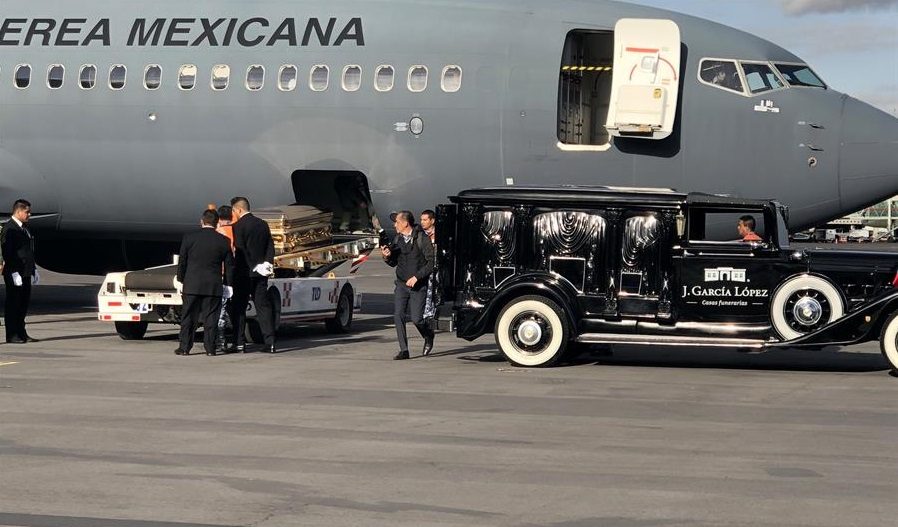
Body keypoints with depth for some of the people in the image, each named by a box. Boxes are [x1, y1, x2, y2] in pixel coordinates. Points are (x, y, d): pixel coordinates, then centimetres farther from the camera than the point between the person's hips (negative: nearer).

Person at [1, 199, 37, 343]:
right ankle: (12, 335, 1)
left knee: (23, 304, 11)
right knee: (13, 304, -3)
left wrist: (33, 269, 19)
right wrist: (14, 272, -21)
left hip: (26, 273, 9)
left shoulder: (24, 227, 17)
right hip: (14, 273, -9)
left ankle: (21, 333, 18)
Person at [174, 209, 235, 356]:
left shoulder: (189, 238, -2)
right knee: (211, 318, 5)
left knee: (188, 317, 6)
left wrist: (181, 281, 11)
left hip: (192, 285, 0)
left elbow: (182, 262, 2)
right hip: (214, 287, 0)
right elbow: (229, 265, 4)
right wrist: (228, 285, 13)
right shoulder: (223, 241, 0)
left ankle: (184, 347, 6)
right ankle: (210, 348, 3)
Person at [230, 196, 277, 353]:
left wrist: (253, 267, -9)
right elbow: (270, 246, 8)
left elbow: (240, 250, -14)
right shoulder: (263, 224, 10)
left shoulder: (238, 226, -10)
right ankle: (270, 342, -1)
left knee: (238, 309, 2)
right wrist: (268, 264, 2)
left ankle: (240, 343, -1)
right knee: (263, 306, 6)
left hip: (244, 273, -6)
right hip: (261, 275, 6)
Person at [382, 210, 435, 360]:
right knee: (398, 315, -8)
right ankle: (404, 350, -3)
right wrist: (387, 256, -8)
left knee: (416, 319, -6)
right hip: (401, 284, 5)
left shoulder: (422, 239, -10)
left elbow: (431, 262, -11)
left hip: (418, 286, -5)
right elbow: (393, 263, 15)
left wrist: (417, 277, -17)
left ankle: (428, 337, 26)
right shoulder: (397, 239, 7)